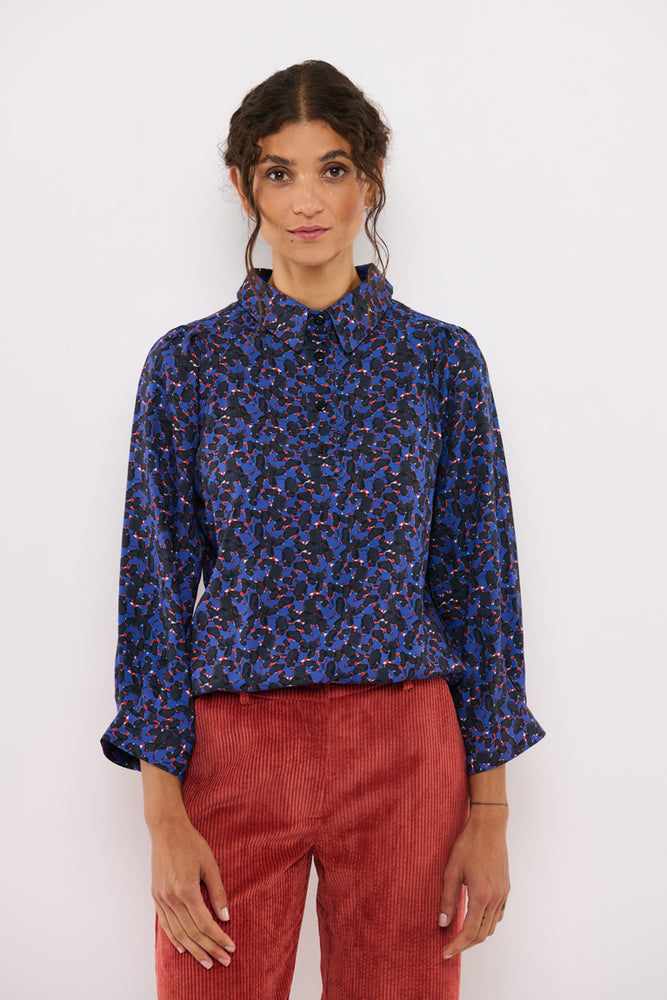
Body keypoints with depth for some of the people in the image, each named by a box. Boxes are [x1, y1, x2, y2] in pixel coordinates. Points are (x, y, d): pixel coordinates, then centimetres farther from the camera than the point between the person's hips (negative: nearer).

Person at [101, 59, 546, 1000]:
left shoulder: (442, 359, 3)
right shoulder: (189, 361, 1)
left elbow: (478, 581, 4)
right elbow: (156, 584, 1)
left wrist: (489, 810, 0)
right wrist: (164, 813, -6)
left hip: (405, 753, 1)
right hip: (232, 747, 0)